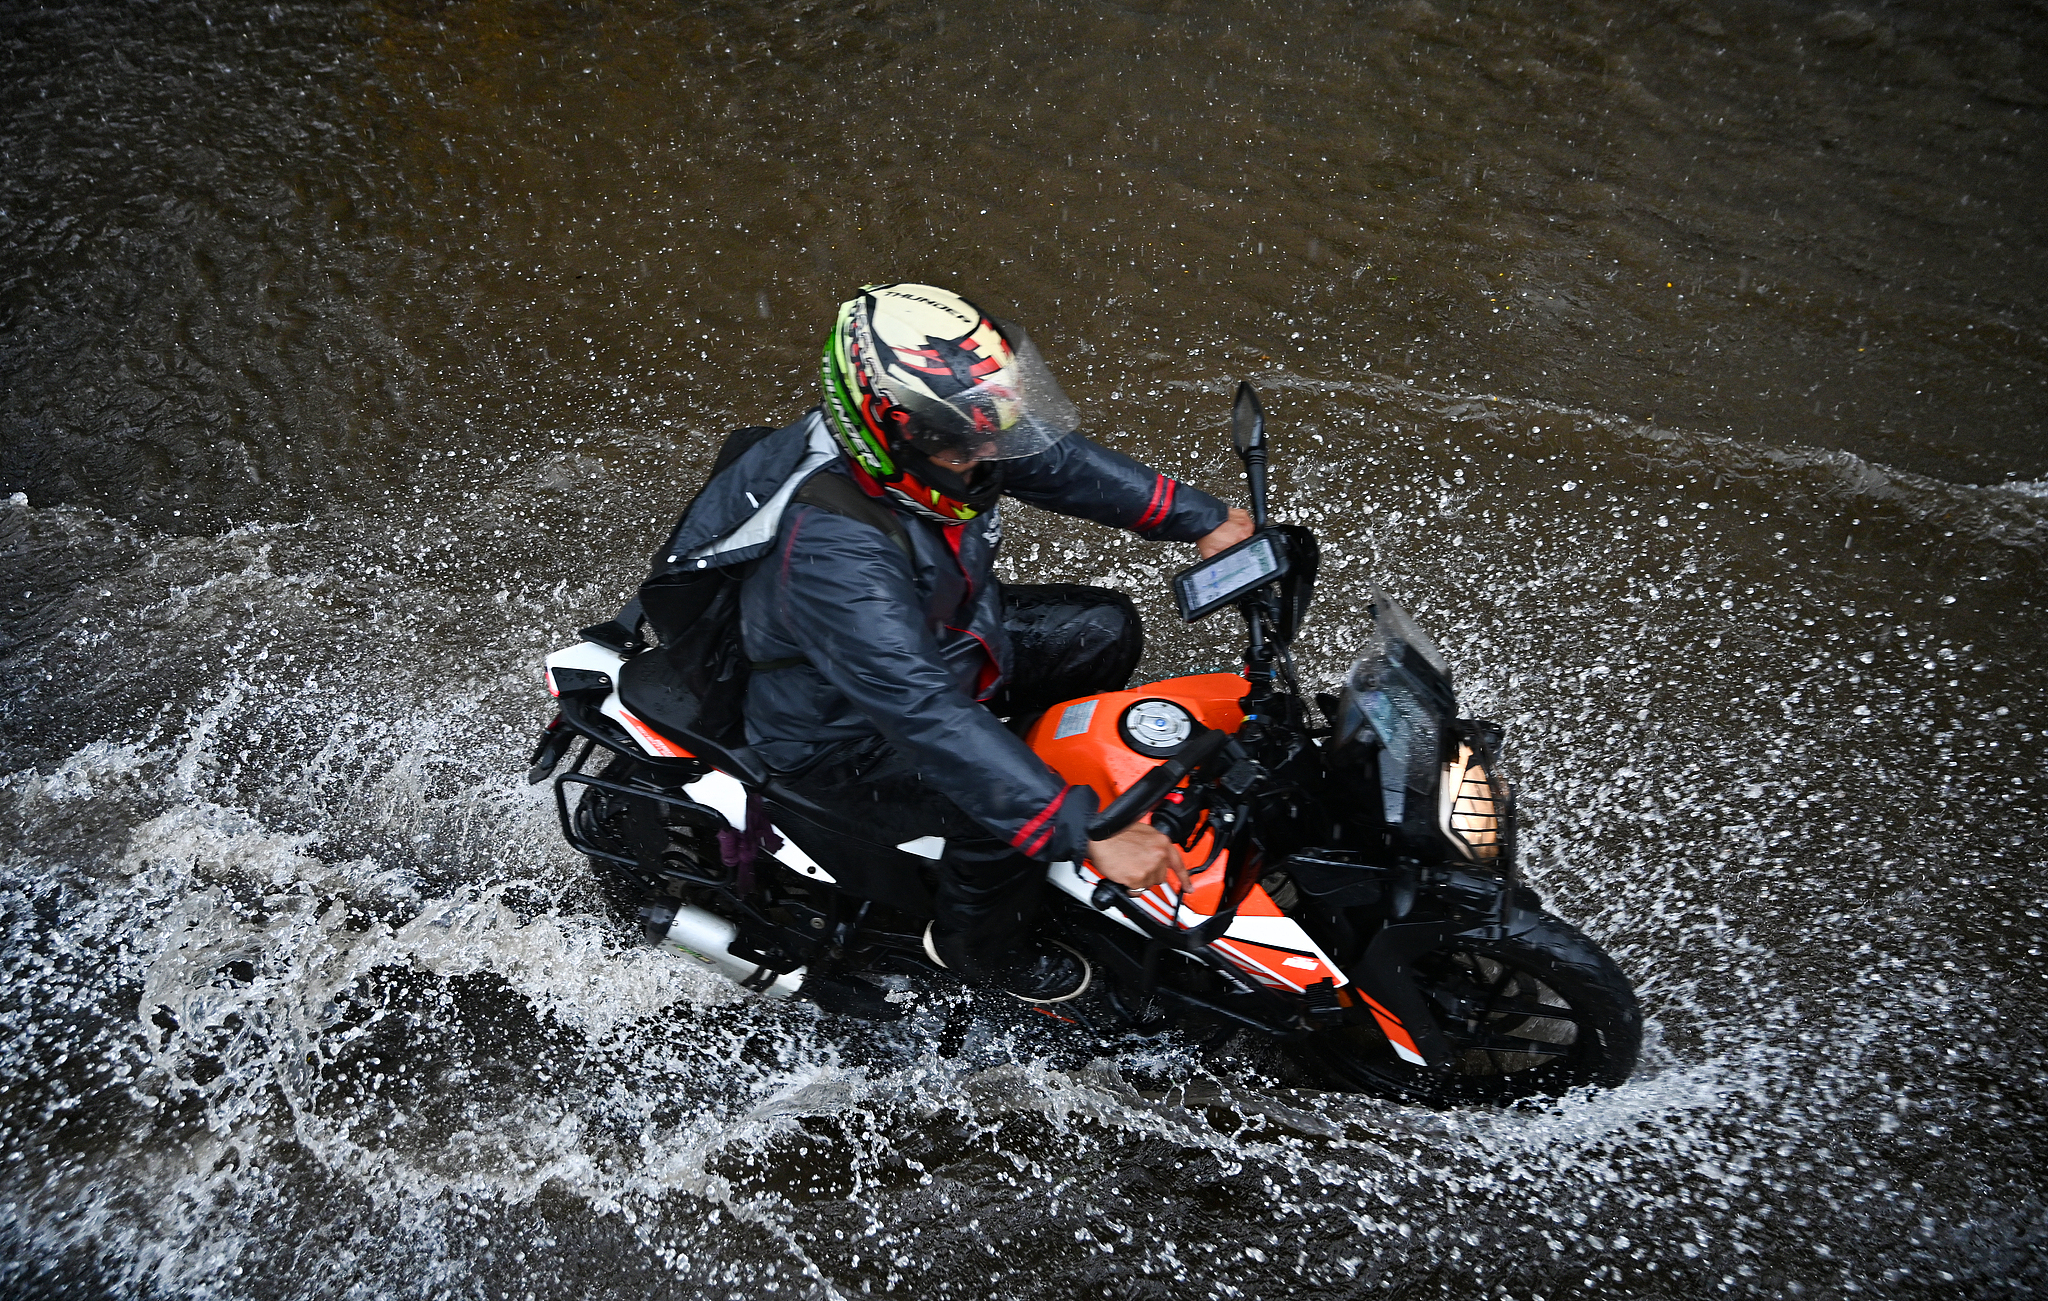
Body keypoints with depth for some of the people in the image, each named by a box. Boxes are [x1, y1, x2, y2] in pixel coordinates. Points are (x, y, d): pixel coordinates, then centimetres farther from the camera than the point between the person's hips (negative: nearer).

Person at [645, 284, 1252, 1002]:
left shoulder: (941, 441, -17)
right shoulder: (835, 552, -41)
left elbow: (1054, 458, 0)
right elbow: (926, 713, -45)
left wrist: (1202, 520, -2)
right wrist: (1085, 832, -47)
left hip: (942, 640, 8)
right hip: (847, 736, -8)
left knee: (1105, 628, 8)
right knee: (1005, 819, -28)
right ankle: (980, 946, 4)